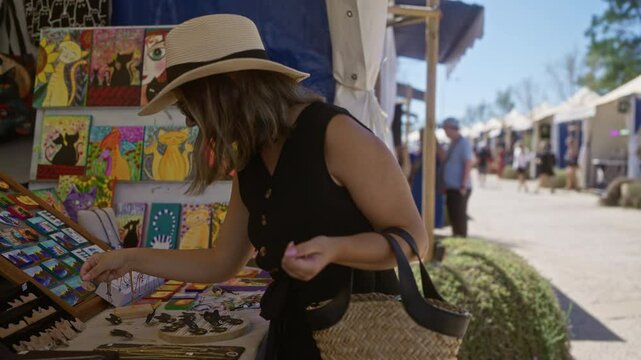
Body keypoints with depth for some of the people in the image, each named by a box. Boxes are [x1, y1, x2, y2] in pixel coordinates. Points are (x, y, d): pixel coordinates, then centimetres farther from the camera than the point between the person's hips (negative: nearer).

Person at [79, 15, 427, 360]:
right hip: (292, 330, 7)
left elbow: (412, 238, -16)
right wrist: (132, 258, 11)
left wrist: (334, 249, -32)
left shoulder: (335, 133, -19)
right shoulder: (250, 166, 4)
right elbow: (220, 263, 12)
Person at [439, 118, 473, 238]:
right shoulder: (452, 143, 17)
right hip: (451, 187, 9)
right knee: (452, 216, 13)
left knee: (459, 216, -4)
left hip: (459, 188, -9)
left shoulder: (463, 143, -10)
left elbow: (469, 163, -16)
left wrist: (464, 185, -19)